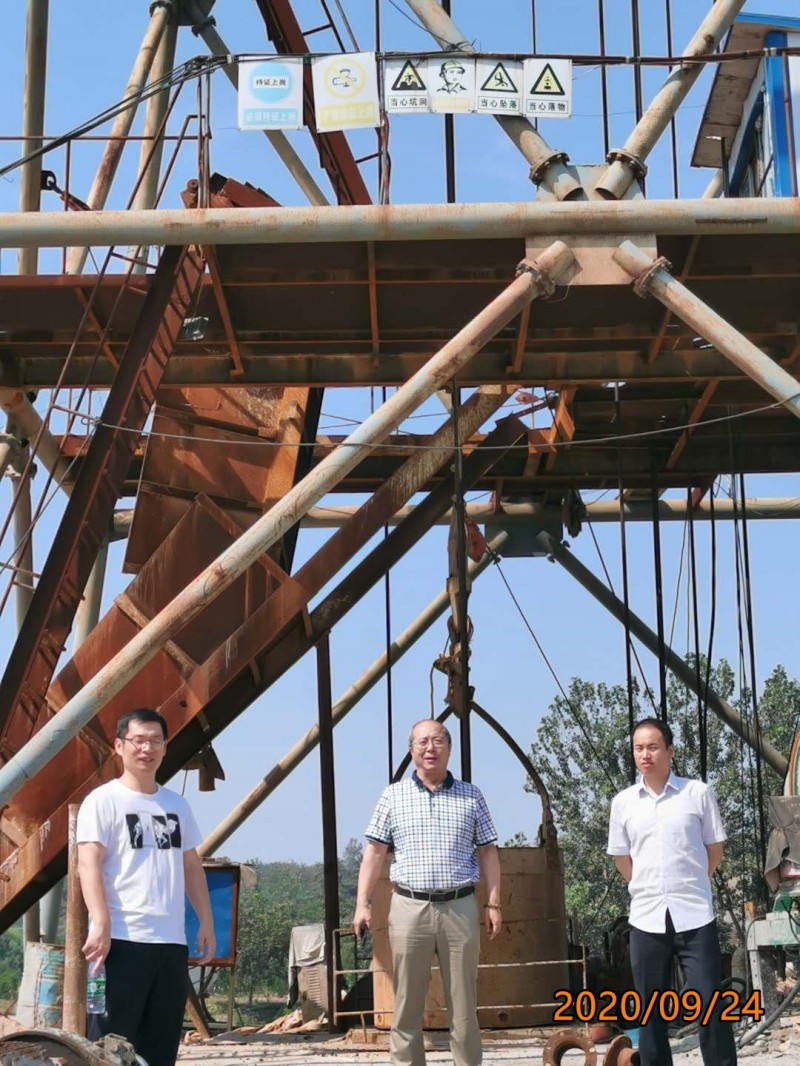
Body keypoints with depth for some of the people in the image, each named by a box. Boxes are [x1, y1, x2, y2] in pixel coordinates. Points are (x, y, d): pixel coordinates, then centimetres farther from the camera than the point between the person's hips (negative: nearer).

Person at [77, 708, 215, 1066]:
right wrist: (101, 925, -23)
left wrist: (206, 921, 13)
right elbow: (88, 863, -12)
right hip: (123, 940, -6)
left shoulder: (176, 804, 16)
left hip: (172, 940, 6)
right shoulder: (103, 800, -3)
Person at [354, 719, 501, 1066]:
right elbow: (375, 851, 4)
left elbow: (487, 852, 9)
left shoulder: (471, 797, 8)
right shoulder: (393, 796, 6)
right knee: (406, 1002, 4)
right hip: (409, 908, 0)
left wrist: (493, 903, 2)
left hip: (460, 908, 1)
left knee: (463, 1002, 6)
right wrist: (362, 903, -3)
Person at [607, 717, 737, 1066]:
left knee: (710, 1005, -2)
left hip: (695, 916, -2)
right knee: (650, 1011, 7)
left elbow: (715, 850, 7)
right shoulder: (623, 802, 4)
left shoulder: (698, 793, -1)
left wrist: (689, 885, 9)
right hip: (647, 918, 2)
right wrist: (650, 889, 10)